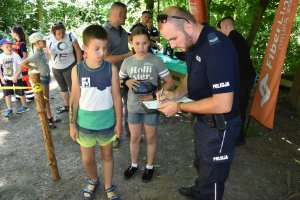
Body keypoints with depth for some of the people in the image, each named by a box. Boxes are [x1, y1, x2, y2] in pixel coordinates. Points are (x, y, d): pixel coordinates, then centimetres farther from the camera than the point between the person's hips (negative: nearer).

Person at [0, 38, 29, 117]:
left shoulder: (15, 55, -14)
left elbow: (21, 67, -15)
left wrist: (16, 76, -19)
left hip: (17, 78, -4)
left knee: (20, 92, 7)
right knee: (7, 93, 7)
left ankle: (24, 106, 25)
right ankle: (9, 109, 18)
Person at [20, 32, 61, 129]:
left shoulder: (42, 51, 1)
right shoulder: (36, 55, -23)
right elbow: (22, 64, -26)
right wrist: (35, 68, -18)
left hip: (46, 76, 8)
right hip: (41, 78, -8)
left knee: (46, 99, 17)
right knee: (44, 101, 3)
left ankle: (50, 117, 31)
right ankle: (45, 121, 16)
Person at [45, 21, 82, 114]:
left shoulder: (70, 37, -17)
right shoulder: (49, 39, -5)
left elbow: (78, 51, -12)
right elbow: (47, 53, 8)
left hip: (69, 67, -5)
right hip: (56, 69, 5)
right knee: (63, 88, 18)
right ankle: (66, 106, 34)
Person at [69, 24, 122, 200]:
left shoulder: (111, 68, -13)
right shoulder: (77, 70, -11)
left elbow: (117, 97, -6)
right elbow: (74, 99, -4)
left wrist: (119, 121, -2)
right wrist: (72, 124, 0)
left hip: (107, 123, 0)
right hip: (85, 124, 1)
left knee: (107, 155, 19)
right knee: (87, 159, 17)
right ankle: (94, 181, 49)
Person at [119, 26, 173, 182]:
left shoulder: (156, 61, -11)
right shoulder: (127, 62, -3)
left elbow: (169, 82, -7)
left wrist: (155, 96, -18)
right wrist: (127, 82, -11)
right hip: (133, 106, 2)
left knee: (150, 138, 14)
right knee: (134, 138, 16)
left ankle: (150, 166, 35)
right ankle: (134, 164, 38)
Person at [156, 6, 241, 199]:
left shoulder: (217, 48, -30)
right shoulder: (193, 43, -1)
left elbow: (223, 104, -32)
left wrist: (179, 107, -23)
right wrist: (176, 93, -5)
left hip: (219, 125, -9)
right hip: (203, 118, 9)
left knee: (212, 176, 13)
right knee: (202, 162, 31)